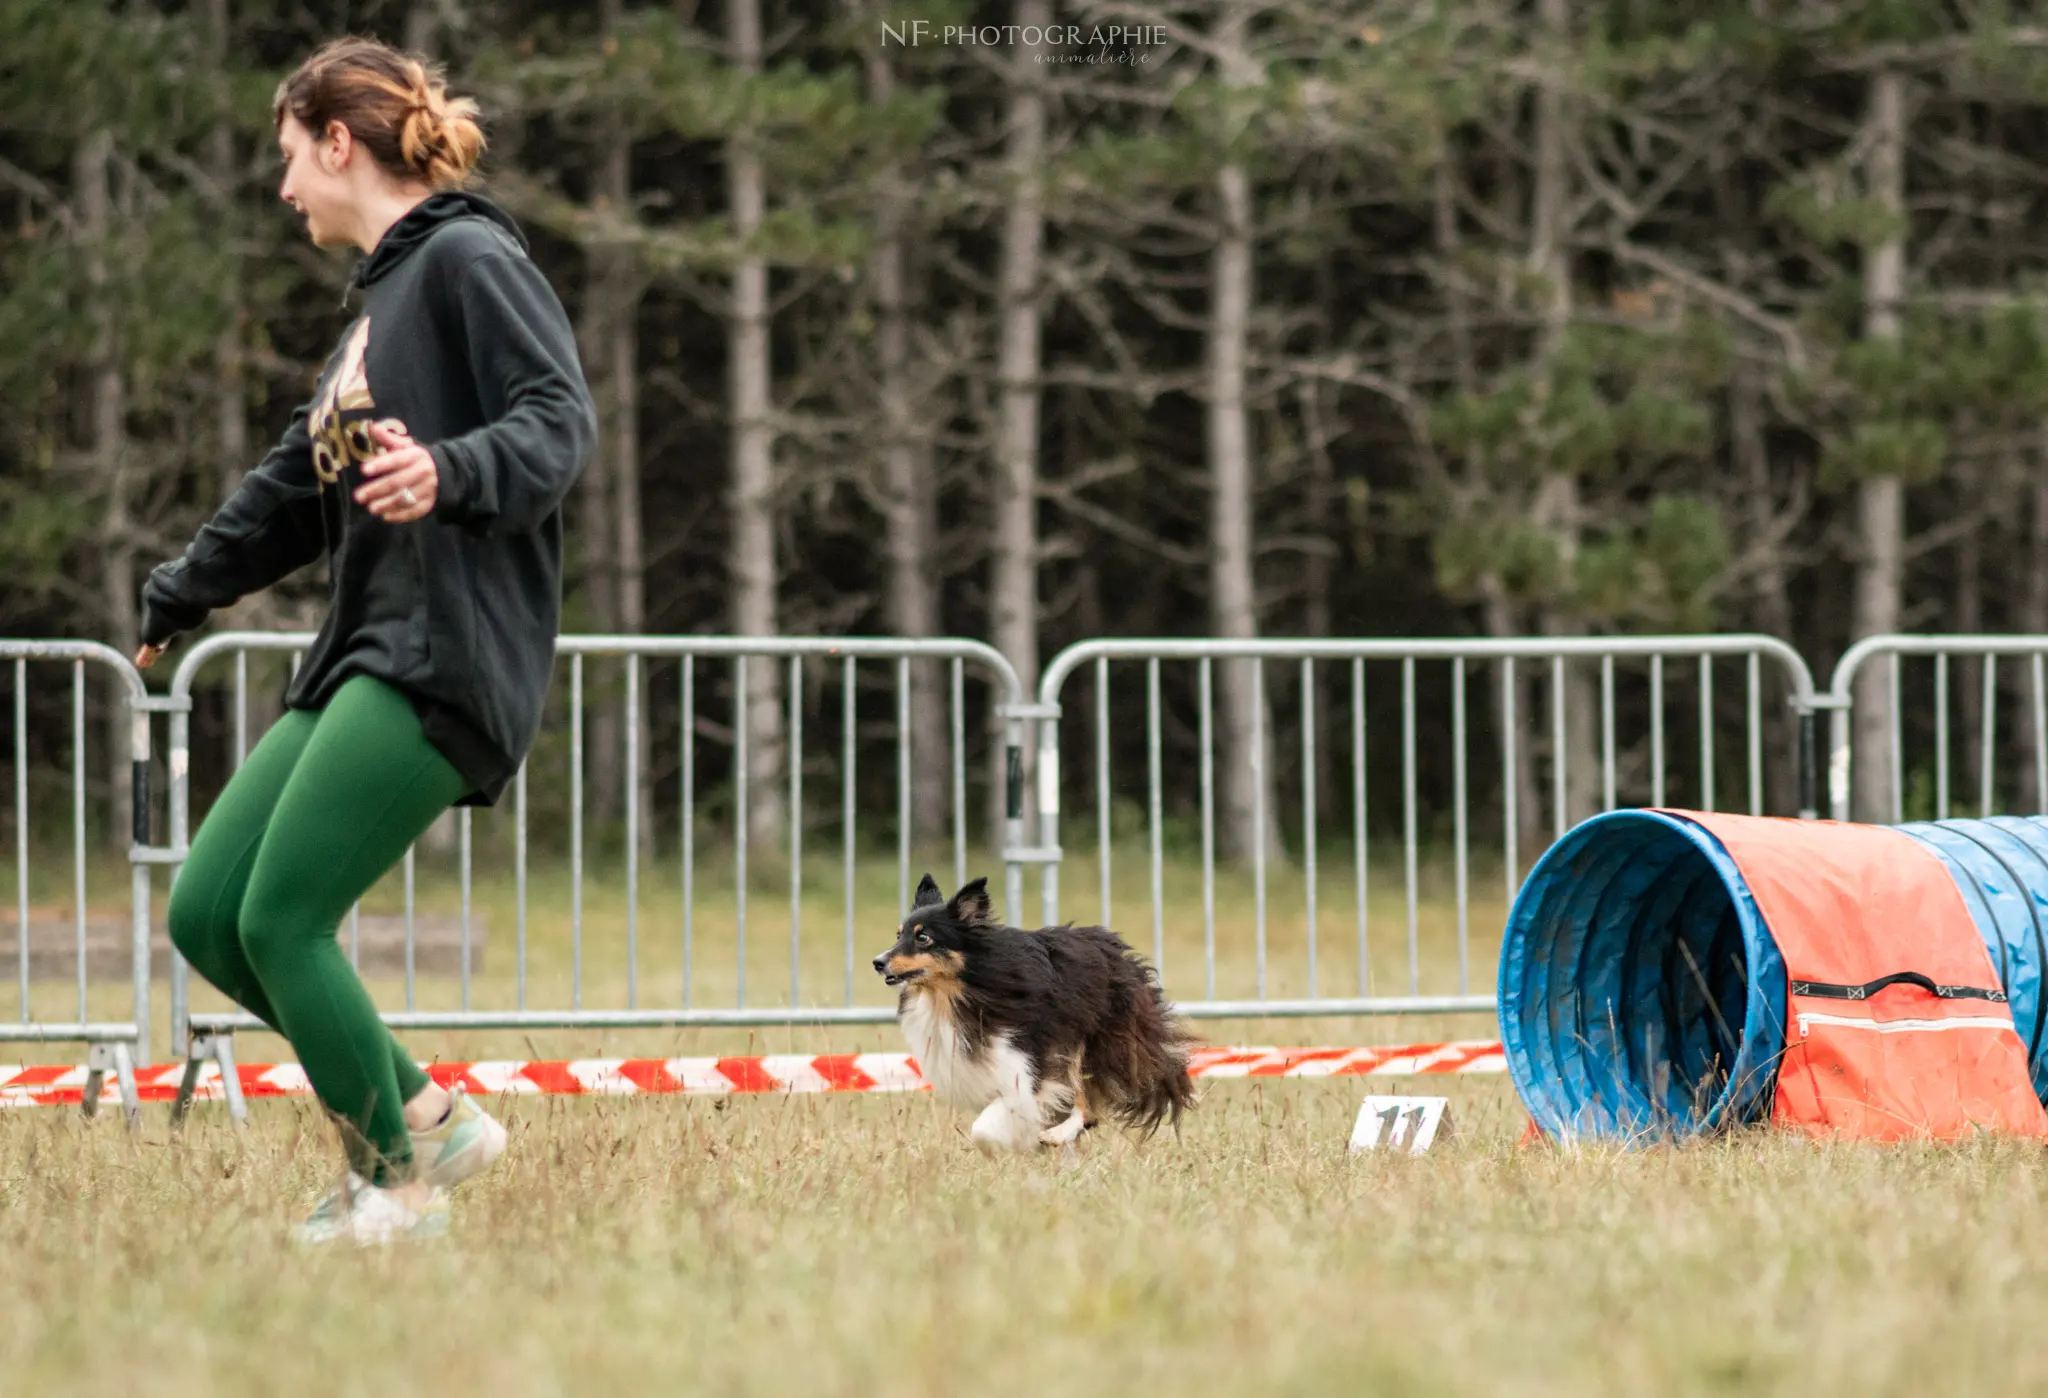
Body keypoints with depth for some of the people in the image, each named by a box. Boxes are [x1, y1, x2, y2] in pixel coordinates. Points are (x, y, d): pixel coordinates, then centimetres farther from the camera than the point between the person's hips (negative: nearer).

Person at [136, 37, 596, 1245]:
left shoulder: (470, 261, -5)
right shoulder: (386, 295, 22)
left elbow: (562, 422, -20)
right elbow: (298, 487, 34)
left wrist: (450, 473, -39)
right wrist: (179, 598, 44)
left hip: (449, 658, -10)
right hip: (364, 651, 10)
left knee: (281, 920, -13)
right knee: (207, 919, 2)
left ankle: (396, 1187, -1)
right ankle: (427, 1117, 9)